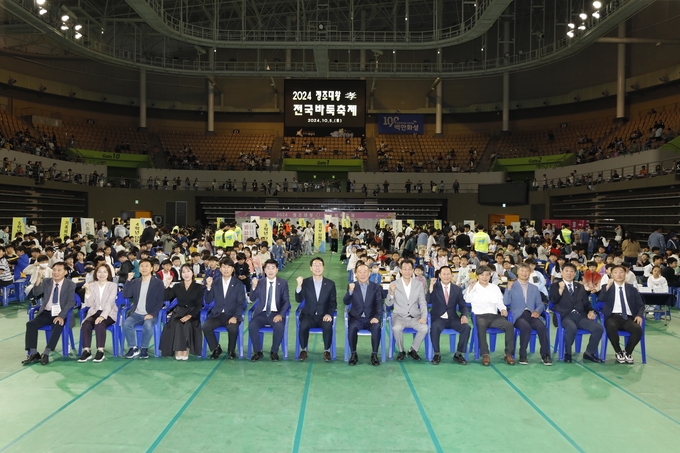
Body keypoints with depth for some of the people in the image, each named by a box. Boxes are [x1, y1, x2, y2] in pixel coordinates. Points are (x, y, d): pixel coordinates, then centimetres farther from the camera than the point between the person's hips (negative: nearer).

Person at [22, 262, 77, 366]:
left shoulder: (70, 284, -1)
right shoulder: (46, 282, 9)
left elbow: (71, 302, -10)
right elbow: (36, 293, -7)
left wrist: (61, 316, -24)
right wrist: (39, 278, -21)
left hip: (60, 314, -4)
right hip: (46, 313, 4)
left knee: (58, 326, -34)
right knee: (30, 324, -21)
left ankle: (46, 353, -28)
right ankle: (33, 354, -17)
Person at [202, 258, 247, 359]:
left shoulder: (238, 284, 3)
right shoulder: (215, 282, 8)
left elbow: (241, 304, -2)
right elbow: (208, 302, 4)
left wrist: (235, 317, -18)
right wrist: (208, 287, -11)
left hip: (232, 315, -2)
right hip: (217, 315, 2)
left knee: (233, 328, -32)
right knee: (205, 326, -25)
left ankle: (231, 350, -1)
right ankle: (216, 348, 2)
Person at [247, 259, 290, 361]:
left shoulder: (283, 283, 4)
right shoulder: (260, 282, 8)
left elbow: (286, 301, 0)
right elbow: (252, 299, 3)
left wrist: (280, 314, -16)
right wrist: (254, 287, -16)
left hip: (276, 314, -1)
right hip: (262, 313, 2)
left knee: (279, 326, -33)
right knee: (252, 325, -28)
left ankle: (274, 352, -9)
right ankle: (258, 352, -8)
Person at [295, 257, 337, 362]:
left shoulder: (330, 283, 3)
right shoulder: (305, 282, 2)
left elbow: (333, 302, 4)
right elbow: (299, 299, -7)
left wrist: (329, 314, -14)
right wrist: (299, 286, -22)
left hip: (324, 316, 0)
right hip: (308, 315, 0)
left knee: (328, 326, -31)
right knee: (303, 325, -30)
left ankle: (327, 351, -8)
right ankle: (303, 350, -6)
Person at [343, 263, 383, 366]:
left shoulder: (376, 287, 6)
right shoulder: (351, 286, 5)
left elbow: (379, 305, -1)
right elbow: (346, 302, -8)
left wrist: (377, 317, -19)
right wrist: (350, 291, -27)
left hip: (371, 318, 0)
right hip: (356, 318, 0)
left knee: (376, 327, -31)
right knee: (352, 327, -31)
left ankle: (374, 354, -15)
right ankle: (353, 354, -14)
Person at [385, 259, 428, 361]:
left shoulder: (419, 284, 8)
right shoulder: (394, 284, 2)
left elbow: (423, 303, 7)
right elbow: (388, 304, -1)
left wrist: (423, 317, -9)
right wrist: (391, 293, -21)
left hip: (414, 317, 2)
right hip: (399, 316, -2)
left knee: (424, 328, -27)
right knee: (396, 328, -33)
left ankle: (412, 350, -2)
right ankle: (401, 351, -5)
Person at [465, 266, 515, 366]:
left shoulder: (495, 288, 21)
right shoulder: (473, 287, 10)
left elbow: (500, 302, 20)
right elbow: (468, 300, -4)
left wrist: (503, 309, -1)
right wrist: (471, 286, -13)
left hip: (494, 316, 4)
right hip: (480, 315, -3)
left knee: (509, 325, -24)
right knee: (481, 325, -38)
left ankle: (509, 354, -16)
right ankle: (485, 354, -30)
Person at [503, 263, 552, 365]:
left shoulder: (534, 288, 23)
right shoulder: (512, 286, 12)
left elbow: (540, 304, 17)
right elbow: (506, 302, -1)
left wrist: (537, 311, -5)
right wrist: (509, 288, -13)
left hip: (531, 315, 3)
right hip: (518, 316, -3)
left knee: (542, 326, -30)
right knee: (526, 327, -35)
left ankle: (545, 355, -18)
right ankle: (522, 355, -23)